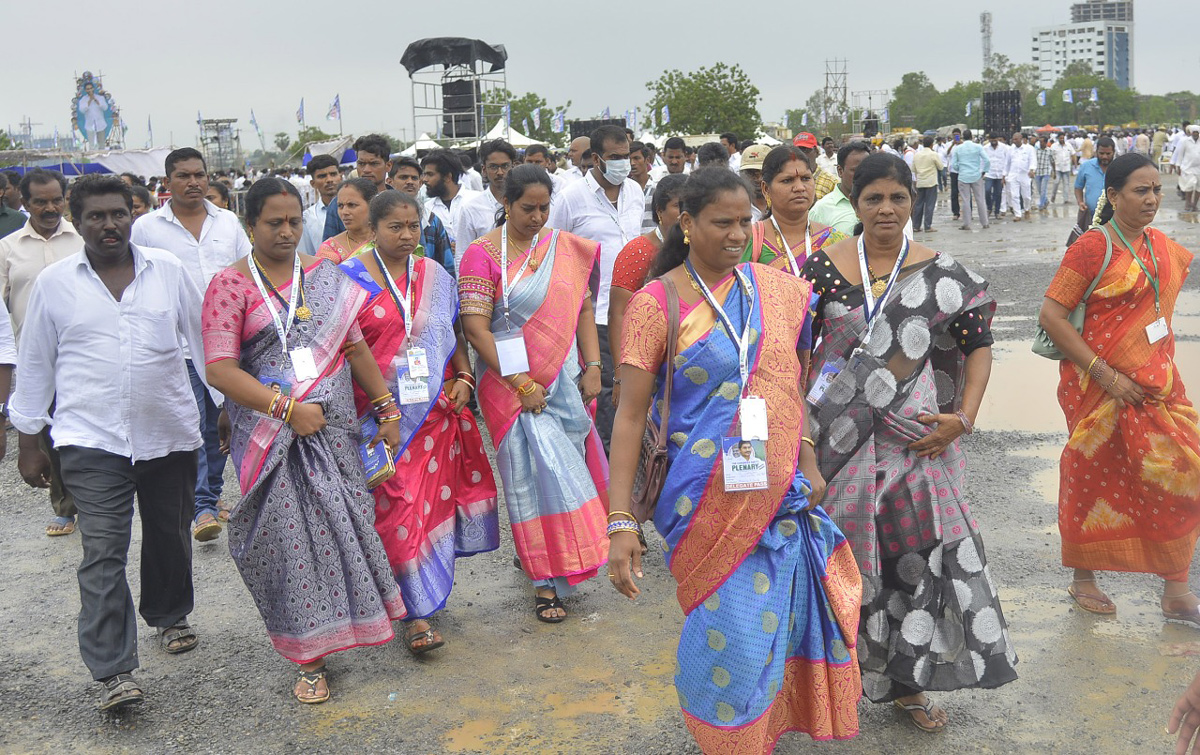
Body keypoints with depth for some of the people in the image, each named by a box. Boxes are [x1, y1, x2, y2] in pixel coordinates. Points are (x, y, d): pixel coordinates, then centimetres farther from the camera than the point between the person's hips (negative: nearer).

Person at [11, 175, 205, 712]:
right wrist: (29, 440, 9)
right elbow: (34, 363, 8)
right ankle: (113, 672, -5)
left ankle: (169, 617, 42)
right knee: (103, 552, -8)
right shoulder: (54, 283, 2)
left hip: (171, 434, 2)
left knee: (170, 535, 16)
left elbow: (207, 338, 11)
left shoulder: (168, 271, 4)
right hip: (92, 440, -2)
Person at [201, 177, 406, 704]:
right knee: (291, 536, 0)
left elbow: (356, 348, 13)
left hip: (334, 428, 3)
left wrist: (387, 409, 10)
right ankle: (310, 659, 13)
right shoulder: (230, 286, -3)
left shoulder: (325, 276, 9)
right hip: (270, 434, -3)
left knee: (349, 522, 2)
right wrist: (286, 407, -19)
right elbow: (219, 370, -12)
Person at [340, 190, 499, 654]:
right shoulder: (349, 279, -1)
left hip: (437, 410, 4)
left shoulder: (435, 277, 11)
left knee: (433, 501, 6)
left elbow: (454, 334, 18)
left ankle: (421, 600, 23)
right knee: (396, 507, -6)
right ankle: (418, 613, -1)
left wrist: (463, 378, 3)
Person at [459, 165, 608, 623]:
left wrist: (592, 367, -2)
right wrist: (522, 384, -16)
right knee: (535, 472, -4)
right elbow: (475, 328, -12)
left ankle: (533, 554, 29)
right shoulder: (483, 254, -7)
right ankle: (546, 581, 4)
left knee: (566, 466, 9)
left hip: (566, 379, 5)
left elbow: (583, 307, 9)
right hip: (513, 383, -4)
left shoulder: (565, 247, 7)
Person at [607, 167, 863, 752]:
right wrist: (621, 521, -15)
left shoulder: (777, 289, 5)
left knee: (776, 619, 11)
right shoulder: (657, 303, -8)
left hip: (780, 495, 4)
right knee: (729, 630, 1)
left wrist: (807, 461, 5)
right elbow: (630, 414, -10)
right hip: (708, 502, -4)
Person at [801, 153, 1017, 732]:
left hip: (916, 441, 0)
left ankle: (908, 681, 23)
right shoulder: (822, 267, -1)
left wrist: (963, 417, -5)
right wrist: (803, 419, -4)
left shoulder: (941, 273, 0)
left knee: (917, 552, 3)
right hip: (839, 441, 0)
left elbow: (978, 344, 6)